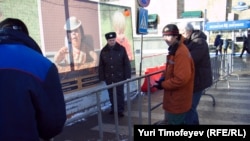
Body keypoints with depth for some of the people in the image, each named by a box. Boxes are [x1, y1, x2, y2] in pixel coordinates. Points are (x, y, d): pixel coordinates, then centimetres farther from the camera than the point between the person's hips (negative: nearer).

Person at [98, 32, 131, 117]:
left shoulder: (121, 49, -5)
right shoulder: (103, 51, 0)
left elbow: (126, 63, -4)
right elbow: (101, 66, 4)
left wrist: (127, 75, -7)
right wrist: (102, 77, 1)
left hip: (119, 76, -2)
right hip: (108, 77, 3)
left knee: (120, 94, 4)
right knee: (111, 94, 14)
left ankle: (120, 110, 15)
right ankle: (113, 108, 30)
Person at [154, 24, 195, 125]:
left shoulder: (181, 53, -25)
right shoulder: (174, 50, 9)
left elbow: (181, 79, -31)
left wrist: (163, 85, -19)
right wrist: (163, 78, 2)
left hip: (178, 100, -10)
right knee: (174, 121, 24)